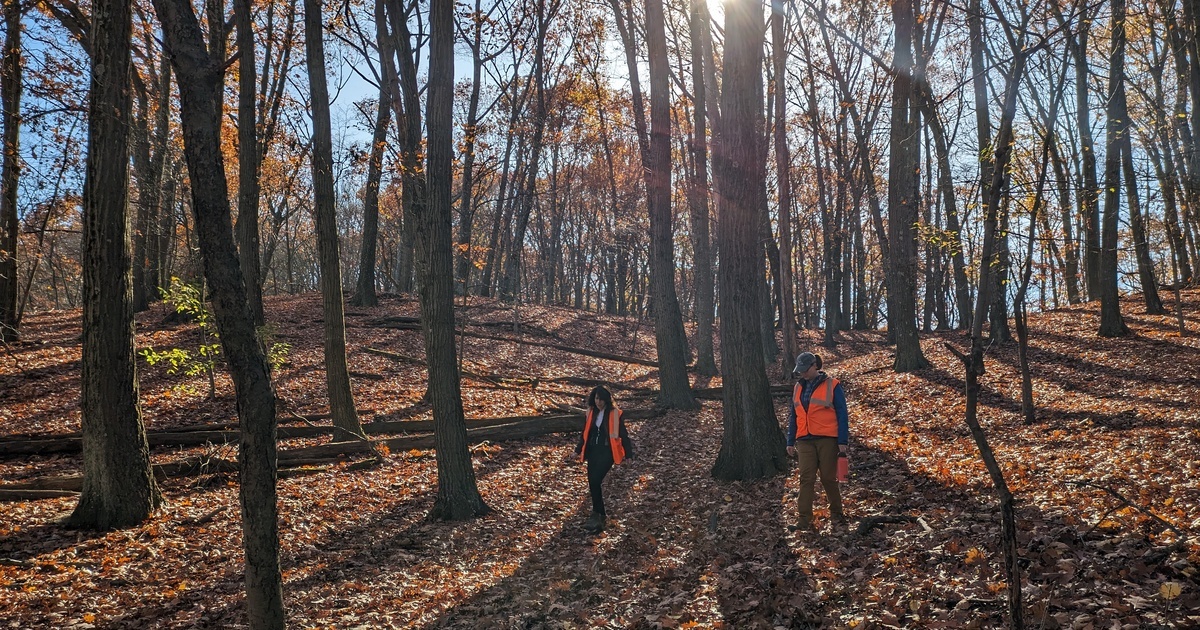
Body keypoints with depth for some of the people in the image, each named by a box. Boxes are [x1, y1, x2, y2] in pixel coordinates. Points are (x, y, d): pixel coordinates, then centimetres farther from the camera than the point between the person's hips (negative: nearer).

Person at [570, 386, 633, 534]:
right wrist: (578, 451, 15)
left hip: (607, 451, -6)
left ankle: (596, 516, -10)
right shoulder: (591, 412, 7)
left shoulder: (615, 413, -7)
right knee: (593, 484, 5)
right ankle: (601, 515, 20)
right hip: (593, 451, 6)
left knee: (595, 481, -18)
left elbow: (623, 434, -3)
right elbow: (585, 433, 16)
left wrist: (628, 454, -3)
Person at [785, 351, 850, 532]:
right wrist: (790, 442, 12)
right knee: (806, 479, -3)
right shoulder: (798, 388, 12)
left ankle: (837, 515, 20)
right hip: (805, 441, 4)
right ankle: (805, 520, -5)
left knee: (829, 479, 2)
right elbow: (793, 416, 16)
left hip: (827, 440, -4)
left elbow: (842, 415, -4)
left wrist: (843, 441, -9)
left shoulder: (832, 386, -3)